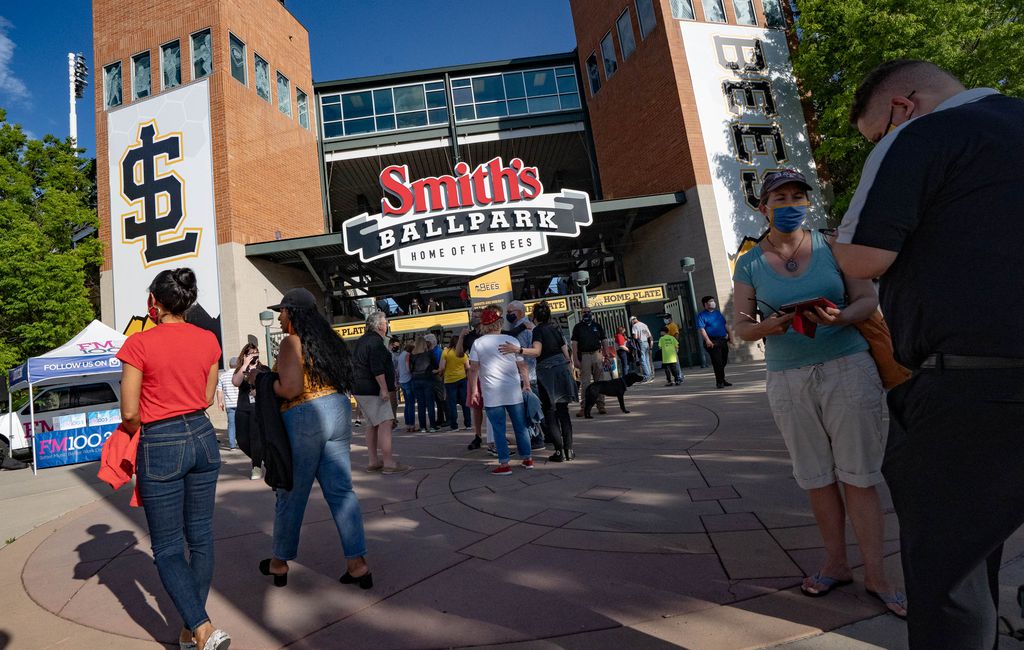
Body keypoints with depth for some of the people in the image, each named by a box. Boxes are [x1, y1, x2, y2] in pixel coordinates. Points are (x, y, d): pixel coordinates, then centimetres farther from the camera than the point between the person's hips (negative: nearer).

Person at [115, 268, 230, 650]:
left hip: (160, 446, -5)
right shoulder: (208, 340, 1)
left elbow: (130, 412, -10)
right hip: (202, 437, 5)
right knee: (201, 537, 16)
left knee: (168, 549, 7)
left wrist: (135, 431, 10)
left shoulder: (139, 343, -13)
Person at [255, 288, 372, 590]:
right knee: (341, 491, 8)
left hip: (304, 419, -7)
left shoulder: (291, 342, -10)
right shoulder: (328, 339, 12)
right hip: (339, 410, 7)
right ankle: (358, 564, 9)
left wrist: (261, 381, -1)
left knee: (292, 494, 10)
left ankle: (279, 563, 29)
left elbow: (291, 389, -19)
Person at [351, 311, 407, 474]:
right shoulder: (375, 342, -14)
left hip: (360, 389, 11)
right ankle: (388, 463, -15)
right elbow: (377, 369, -23)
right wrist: (384, 389, -21)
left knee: (372, 424, 13)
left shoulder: (361, 341, 18)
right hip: (373, 390, -10)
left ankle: (373, 462, 16)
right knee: (385, 422, -12)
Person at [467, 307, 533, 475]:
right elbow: (522, 366, 5)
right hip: (514, 392, 2)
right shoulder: (511, 340, 3)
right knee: (520, 426, 13)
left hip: (492, 394, -2)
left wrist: (474, 390, 2)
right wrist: (527, 384, 14)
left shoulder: (478, 343, -1)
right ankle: (527, 459, 20)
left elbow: (473, 369, -4)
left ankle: (504, 464, 1)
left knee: (499, 430, 3)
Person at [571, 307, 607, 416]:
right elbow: (574, 344, 0)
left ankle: (600, 405, 12)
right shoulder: (578, 327, 5)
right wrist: (576, 359, -8)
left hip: (597, 354, 3)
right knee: (584, 382, -5)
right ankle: (583, 407, -3)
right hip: (584, 356, -2)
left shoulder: (597, 325, 11)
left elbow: (604, 341, 12)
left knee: (599, 381, 5)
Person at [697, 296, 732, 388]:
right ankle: (719, 382, -4)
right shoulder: (701, 315, -4)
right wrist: (707, 340, -23)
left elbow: (725, 325, 23)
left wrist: (730, 335, 14)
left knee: (724, 361, 11)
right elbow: (701, 329, -13)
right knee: (717, 362, -10)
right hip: (712, 342, -7)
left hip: (723, 340, 7)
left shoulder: (718, 313, 18)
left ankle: (722, 380, 24)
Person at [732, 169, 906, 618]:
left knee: (858, 475, 0)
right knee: (817, 476, 9)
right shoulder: (750, 264, 3)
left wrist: (839, 318, -19)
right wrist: (768, 327, -19)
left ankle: (876, 576, 13)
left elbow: (868, 299, 3)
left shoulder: (832, 245, 4)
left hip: (848, 367, -1)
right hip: (788, 379, 1)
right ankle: (836, 564, 25)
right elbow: (740, 327, 3)